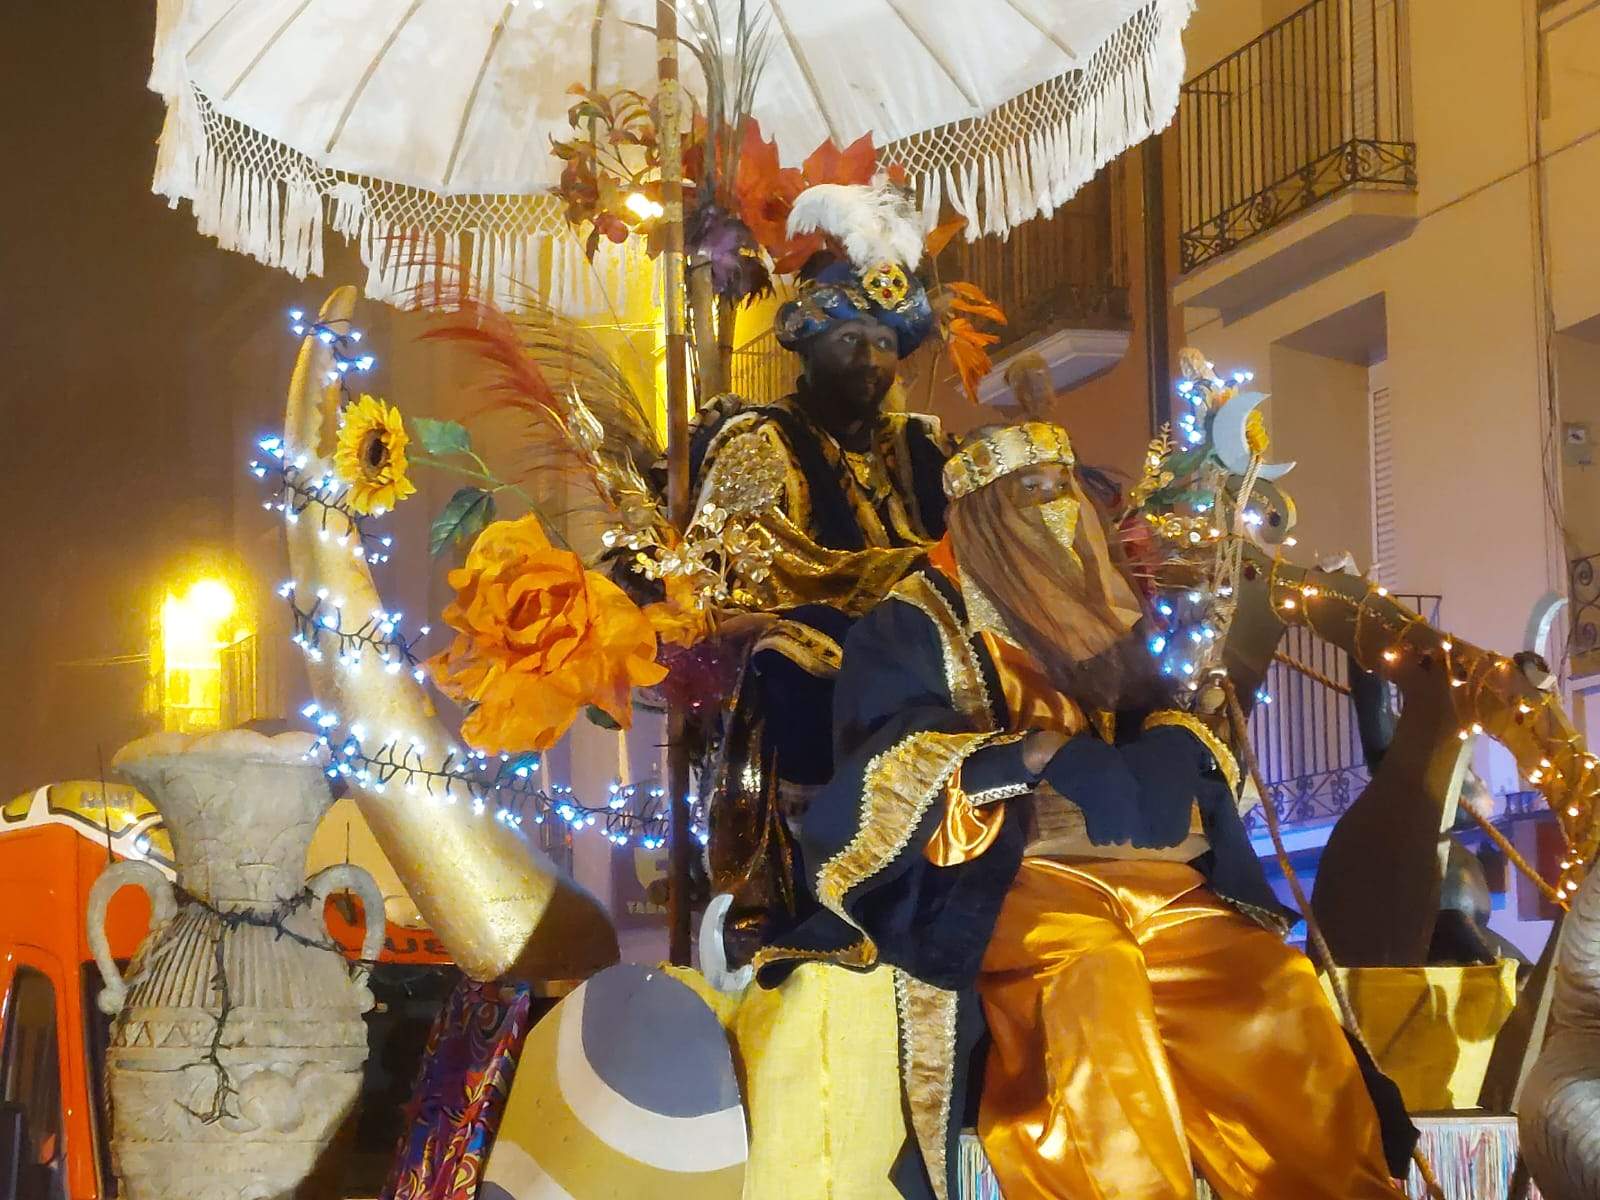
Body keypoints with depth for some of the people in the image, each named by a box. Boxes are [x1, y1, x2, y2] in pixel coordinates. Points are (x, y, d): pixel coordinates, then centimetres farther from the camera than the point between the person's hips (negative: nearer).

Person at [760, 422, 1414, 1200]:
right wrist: (1032, 753, -19)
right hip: (1006, 877, -5)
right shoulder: (918, 623, 8)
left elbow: (1163, 724, 20)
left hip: (1149, 874, 5)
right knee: (1094, 976, -38)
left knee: (1274, 983, -23)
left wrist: (1174, 747, -6)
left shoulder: (1099, 617, 25)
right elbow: (887, 762, -7)